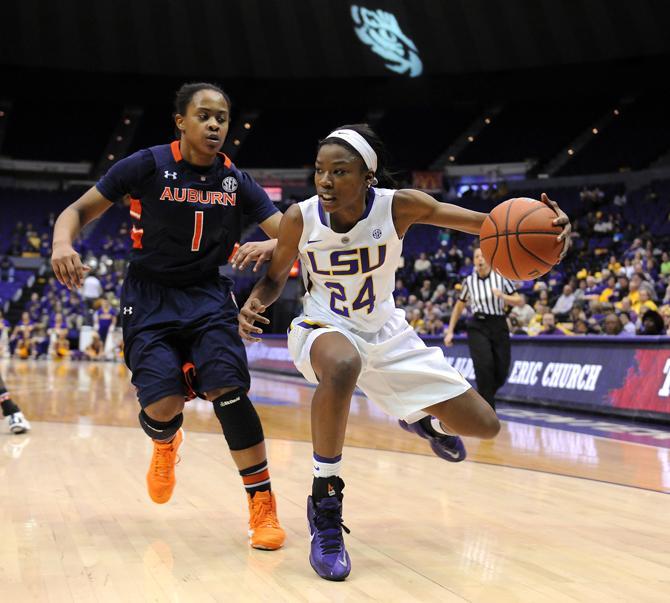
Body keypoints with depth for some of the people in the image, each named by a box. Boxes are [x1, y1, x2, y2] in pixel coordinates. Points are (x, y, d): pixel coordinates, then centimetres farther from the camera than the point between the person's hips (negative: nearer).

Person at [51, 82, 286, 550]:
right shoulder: (148, 166, -9)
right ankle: (166, 442, 26)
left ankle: (263, 505, -6)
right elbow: (79, 210, -3)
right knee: (162, 406, -15)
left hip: (208, 296, 2)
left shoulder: (236, 181, -1)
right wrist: (63, 243, -25)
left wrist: (270, 246, -27)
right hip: (150, 299, -1)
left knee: (227, 391, -20)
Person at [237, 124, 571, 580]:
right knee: (342, 366, -44)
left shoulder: (398, 206, -21)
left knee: (484, 426, 3)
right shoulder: (300, 218, -19)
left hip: (386, 333, 3)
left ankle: (423, 421, 42)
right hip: (324, 329, -2)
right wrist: (254, 303, -24)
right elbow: (276, 278, -1)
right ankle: (325, 505, -27)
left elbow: (487, 222, -21)